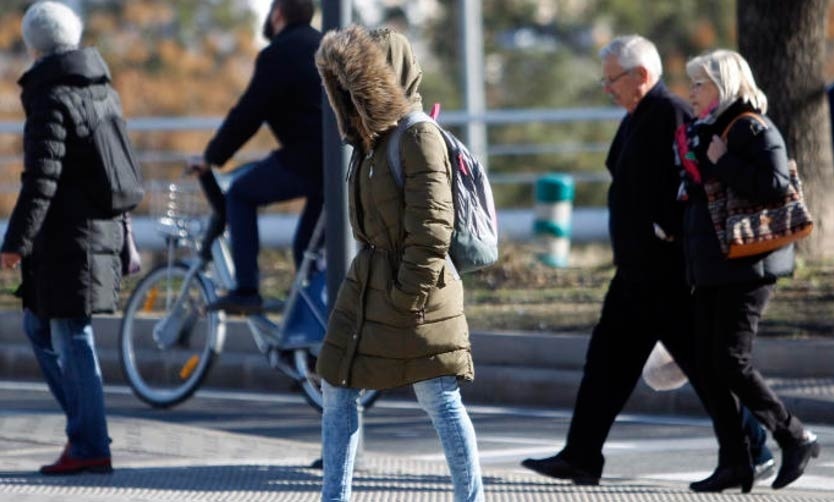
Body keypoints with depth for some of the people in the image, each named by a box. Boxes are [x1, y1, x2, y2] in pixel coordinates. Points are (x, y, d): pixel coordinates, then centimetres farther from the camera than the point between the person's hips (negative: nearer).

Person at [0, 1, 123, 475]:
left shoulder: (51, 99, -14)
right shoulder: (105, 92, 12)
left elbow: (42, 178, -20)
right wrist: (121, 230, 30)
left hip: (68, 239, -9)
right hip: (104, 230, 9)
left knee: (71, 337, -3)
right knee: (39, 326, 18)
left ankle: (90, 447, -1)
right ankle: (86, 424, 16)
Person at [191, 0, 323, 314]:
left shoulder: (277, 55, -6)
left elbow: (247, 114, -7)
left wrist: (212, 157, 3)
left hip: (308, 160, -8)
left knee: (240, 195, 9)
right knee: (307, 246, 20)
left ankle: (246, 291, 2)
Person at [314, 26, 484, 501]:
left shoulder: (419, 137, -15)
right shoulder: (374, 135, 11)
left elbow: (431, 229, -19)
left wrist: (407, 295, -18)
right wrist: (370, 277, 17)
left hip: (414, 293, -9)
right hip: (366, 288, 9)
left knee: (441, 401, -2)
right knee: (339, 392, 10)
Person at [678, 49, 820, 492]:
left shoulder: (755, 130, -11)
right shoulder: (703, 132, 16)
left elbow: (775, 186, -24)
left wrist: (724, 162, -20)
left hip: (747, 267, -9)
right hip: (710, 268, 9)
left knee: (732, 361, -12)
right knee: (708, 366, 4)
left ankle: (796, 439, 1)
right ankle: (735, 462, 7)